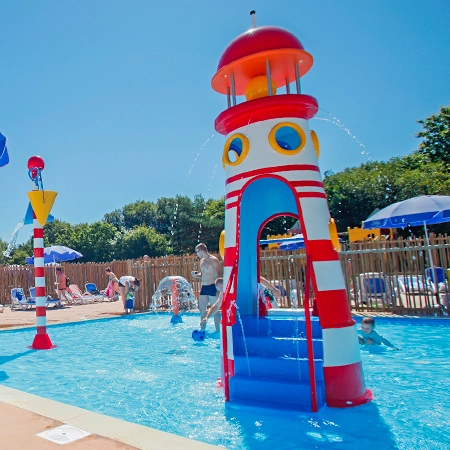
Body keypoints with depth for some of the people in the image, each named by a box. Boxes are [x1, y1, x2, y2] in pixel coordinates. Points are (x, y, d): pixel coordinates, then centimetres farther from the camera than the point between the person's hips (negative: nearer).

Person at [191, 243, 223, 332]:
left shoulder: (214, 260, -12)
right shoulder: (202, 261, 13)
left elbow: (218, 276, -14)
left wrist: (218, 289, -20)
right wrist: (196, 275, 3)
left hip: (212, 287, -8)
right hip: (203, 288, 8)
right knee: (202, 309, 11)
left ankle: (218, 330, 7)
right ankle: (202, 329, 21)